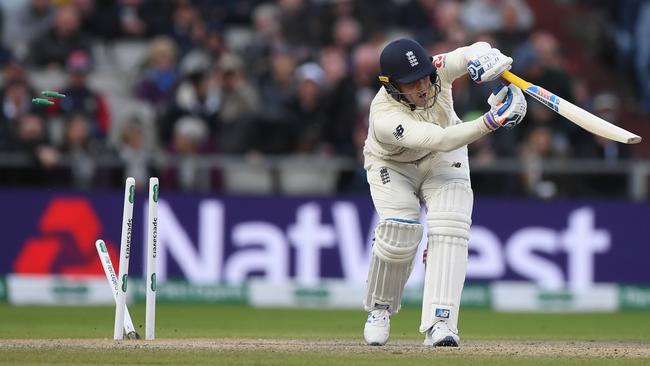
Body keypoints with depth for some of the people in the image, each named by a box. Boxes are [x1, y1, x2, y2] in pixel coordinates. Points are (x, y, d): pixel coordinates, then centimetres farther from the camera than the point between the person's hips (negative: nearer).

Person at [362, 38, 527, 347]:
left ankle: (439, 323, -26)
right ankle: (379, 309, 4)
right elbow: (440, 139, -48)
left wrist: (484, 58, -54)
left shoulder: (437, 71, -28)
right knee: (400, 231, -23)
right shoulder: (384, 117, -40)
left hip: (443, 161, 3)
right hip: (391, 167, -3)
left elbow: (476, 52, -28)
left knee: (449, 229, -18)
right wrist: (490, 121, -58)